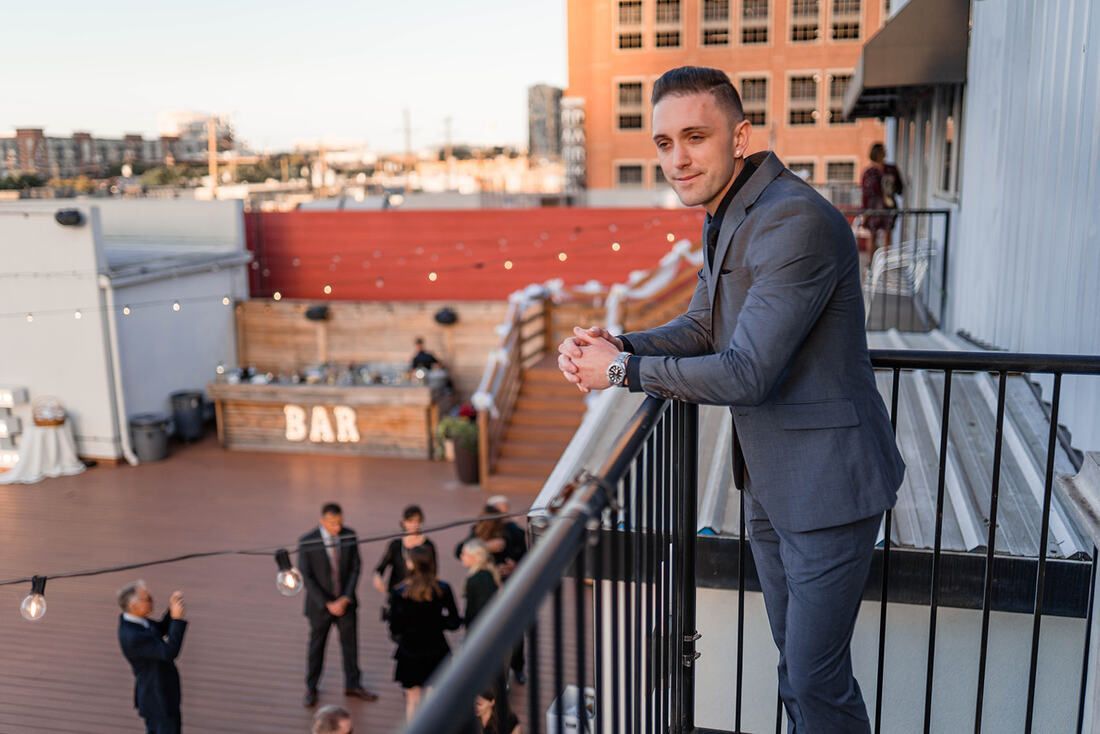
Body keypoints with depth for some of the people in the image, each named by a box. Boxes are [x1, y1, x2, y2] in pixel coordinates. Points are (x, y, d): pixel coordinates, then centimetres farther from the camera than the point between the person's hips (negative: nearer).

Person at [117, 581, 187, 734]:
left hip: (155, 692, 9)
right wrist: (178, 619, -34)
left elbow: (162, 629, 8)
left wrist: (173, 608, -9)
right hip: (159, 698, -9)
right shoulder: (133, 637, -35)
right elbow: (170, 652, -34)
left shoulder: (130, 618, -6)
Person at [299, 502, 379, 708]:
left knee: (350, 643, 13)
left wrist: (345, 599, -12)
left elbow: (355, 568, -4)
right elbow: (307, 577, -15)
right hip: (320, 604, -2)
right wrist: (327, 604, -17)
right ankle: (311, 689, 34)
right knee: (316, 646, 14)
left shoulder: (349, 535, -10)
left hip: (345, 601, 3)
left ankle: (353, 685, 32)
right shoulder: (307, 542, -19)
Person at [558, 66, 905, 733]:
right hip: (770, 481, 9)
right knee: (796, 661, 23)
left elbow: (745, 373, -27)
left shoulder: (797, 222, -25)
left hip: (826, 483, -9)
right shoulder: (726, 217, 7)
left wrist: (622, 371, -17)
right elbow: (704, 327, 14)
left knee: (817, 679, 3)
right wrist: (621, 345, -5)